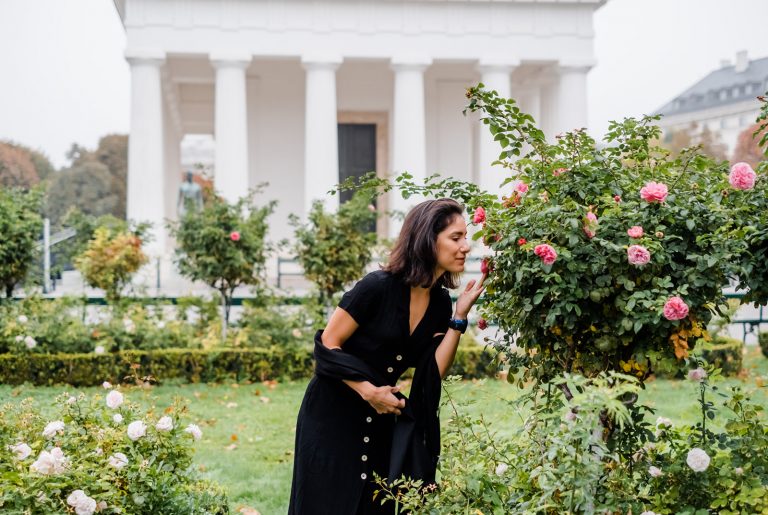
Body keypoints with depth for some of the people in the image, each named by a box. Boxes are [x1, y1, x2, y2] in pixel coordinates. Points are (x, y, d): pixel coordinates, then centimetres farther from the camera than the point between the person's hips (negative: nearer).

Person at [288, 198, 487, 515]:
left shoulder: (440, 302, 0)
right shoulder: (379, 287, -20)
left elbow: (434, 372, -6)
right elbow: (328, 344, -15)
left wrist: (460, 315, -11)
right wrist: (369, 391, -20)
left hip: (381, 420, 6)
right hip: (333, 415, -6)